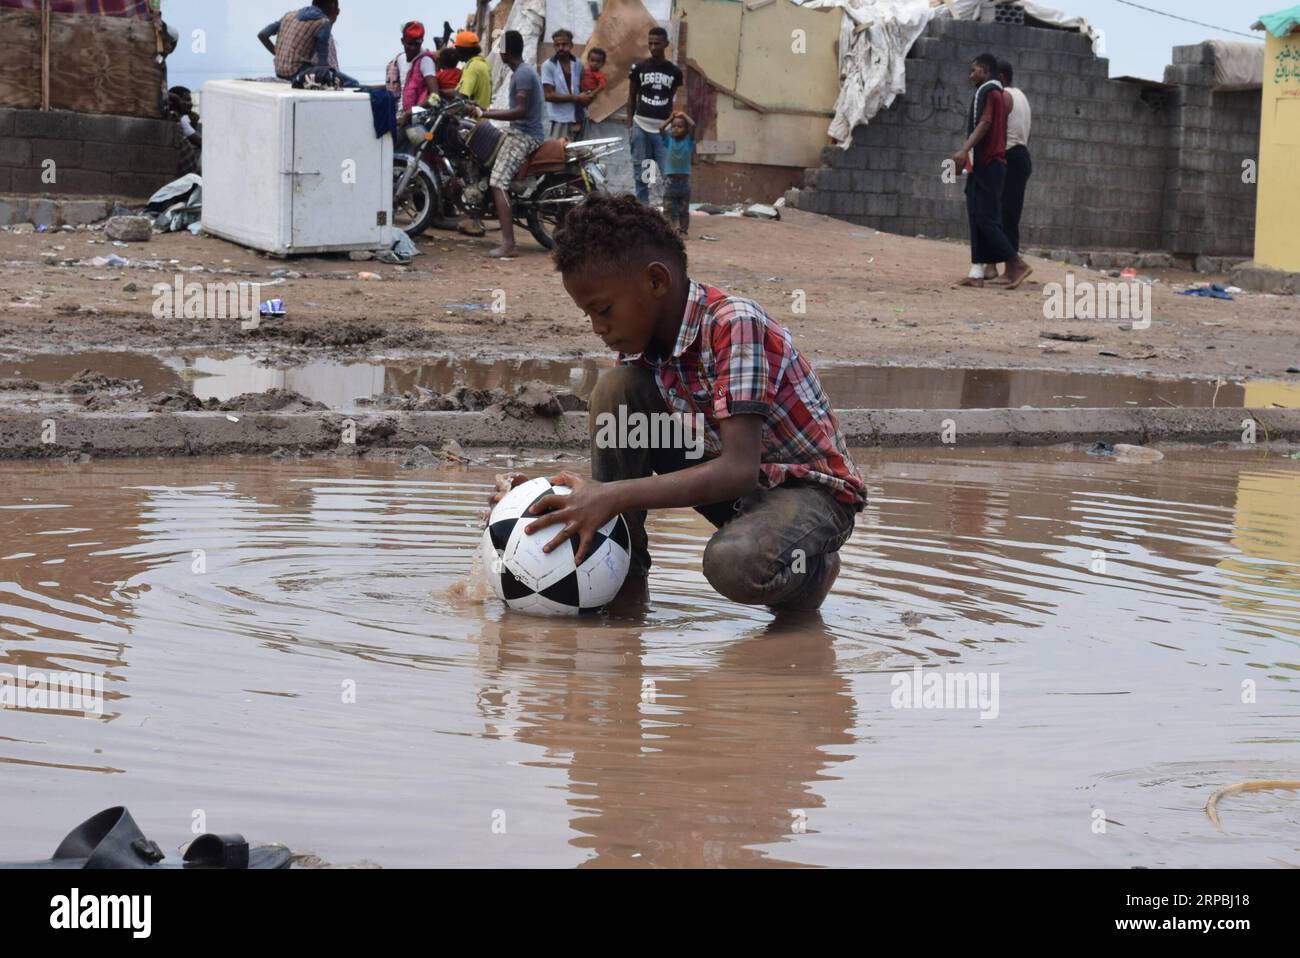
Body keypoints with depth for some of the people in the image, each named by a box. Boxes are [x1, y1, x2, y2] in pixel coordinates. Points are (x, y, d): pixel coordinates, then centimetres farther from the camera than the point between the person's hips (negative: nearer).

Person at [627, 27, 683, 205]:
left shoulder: (674, 72, 5)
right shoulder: (639, 68, 4)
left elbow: (674, 100, 11)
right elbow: (631, 97, 9)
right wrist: (629, 125, 4)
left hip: (663, 128, 0)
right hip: (641, 125, 0)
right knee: (640, 170, 2)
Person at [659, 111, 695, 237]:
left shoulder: (688, 140, -2)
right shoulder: (669, 140, 1)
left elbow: (693, 125, -15)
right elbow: (661, 128, -13)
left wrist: (684, 115, -1)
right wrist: (671, 117, 0)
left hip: (684, 178, 0)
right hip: (670, 178, 0)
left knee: (684, 208, 5)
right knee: (671, 208, 3)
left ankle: (683, 230, 10)